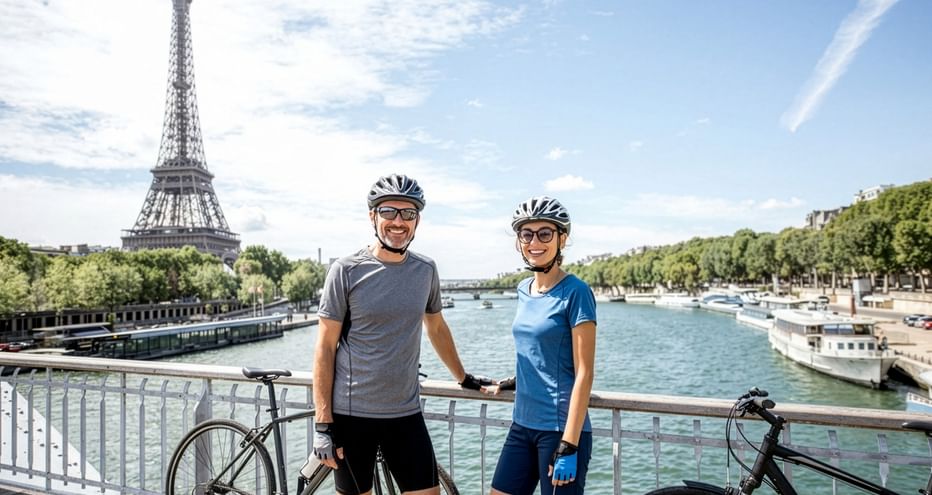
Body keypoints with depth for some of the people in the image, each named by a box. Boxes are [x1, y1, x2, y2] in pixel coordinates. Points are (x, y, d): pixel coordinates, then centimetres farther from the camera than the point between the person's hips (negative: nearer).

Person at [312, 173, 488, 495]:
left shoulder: (425, 270, 3)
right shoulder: (346, 270, -8)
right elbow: (325, 348, -7)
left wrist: (464, 379, 24)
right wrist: (323, 423, -9)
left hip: (406, 414, 3)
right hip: (351, 415, -3)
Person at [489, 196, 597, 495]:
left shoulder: (575, 292, -12)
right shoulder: (524, 290, 8)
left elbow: (583, 374, -15)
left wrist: (569, 446, -17)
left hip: (561, 428, -7)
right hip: (522, 425, 7)